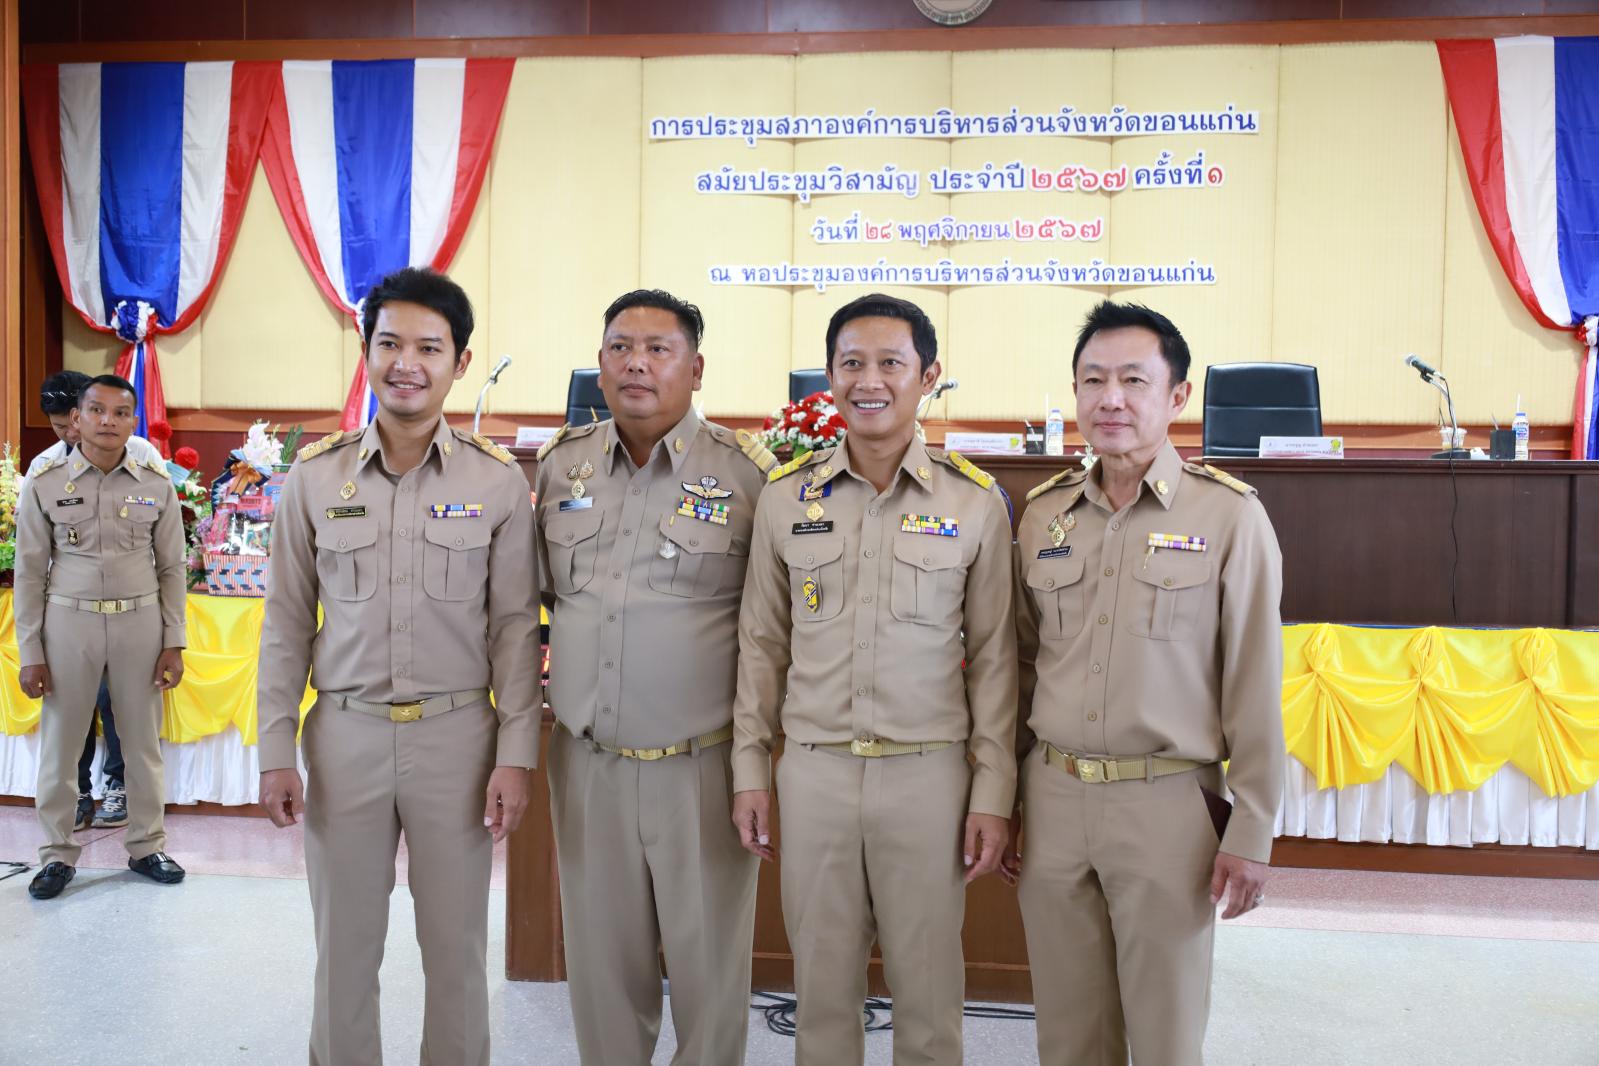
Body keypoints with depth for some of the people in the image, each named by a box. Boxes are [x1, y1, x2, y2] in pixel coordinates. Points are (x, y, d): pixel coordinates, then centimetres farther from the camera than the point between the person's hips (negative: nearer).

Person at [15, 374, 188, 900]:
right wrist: (30, 653, -1)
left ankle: (146, 845, 24)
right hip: (69, 621, 0)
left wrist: (173, 643, 2)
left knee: (143, 741, 9)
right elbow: (30, 573, 1)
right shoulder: (45, 483, -1)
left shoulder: (157, 485, 1)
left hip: (140, 621, 1)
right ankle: (58, 854, 23)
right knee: (59, 743, 7)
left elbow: (171, 569, 5)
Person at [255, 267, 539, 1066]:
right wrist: (276, 752, 2)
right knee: (343, 945, 13)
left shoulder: (498, 481, -3)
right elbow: (286, 624, 5)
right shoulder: (314, 477, 1)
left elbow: (514, 627, -1)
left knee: (455, 946, 10)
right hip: (345, 732, 1)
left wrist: (515, 755, -5)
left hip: (457, 733, -1)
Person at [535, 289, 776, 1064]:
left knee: (709, 965, 10)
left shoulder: (748, 472, -8)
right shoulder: (560, 464, 5)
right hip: (585, 761, 4)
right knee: (601, 964, 17)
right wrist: (565, 679, 13)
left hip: (703, 767, -3)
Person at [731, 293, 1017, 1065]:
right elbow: (761, 644, 8)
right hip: (813, 769, 2)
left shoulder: (975, 502, -2)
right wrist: (750, 770, 5)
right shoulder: (785, 497, 2)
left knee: (927, 987, 10)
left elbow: (993, 657, 1)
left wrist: (994, 794, -2)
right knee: (822, 981, 13)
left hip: (929, 772, -1)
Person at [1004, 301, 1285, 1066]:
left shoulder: (1229, 515, -7)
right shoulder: (1042, 513, 5)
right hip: (1052, 798, 4)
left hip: (1169, 803, -3)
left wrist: (1251, 833, -6)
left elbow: (1255, 686, -6)